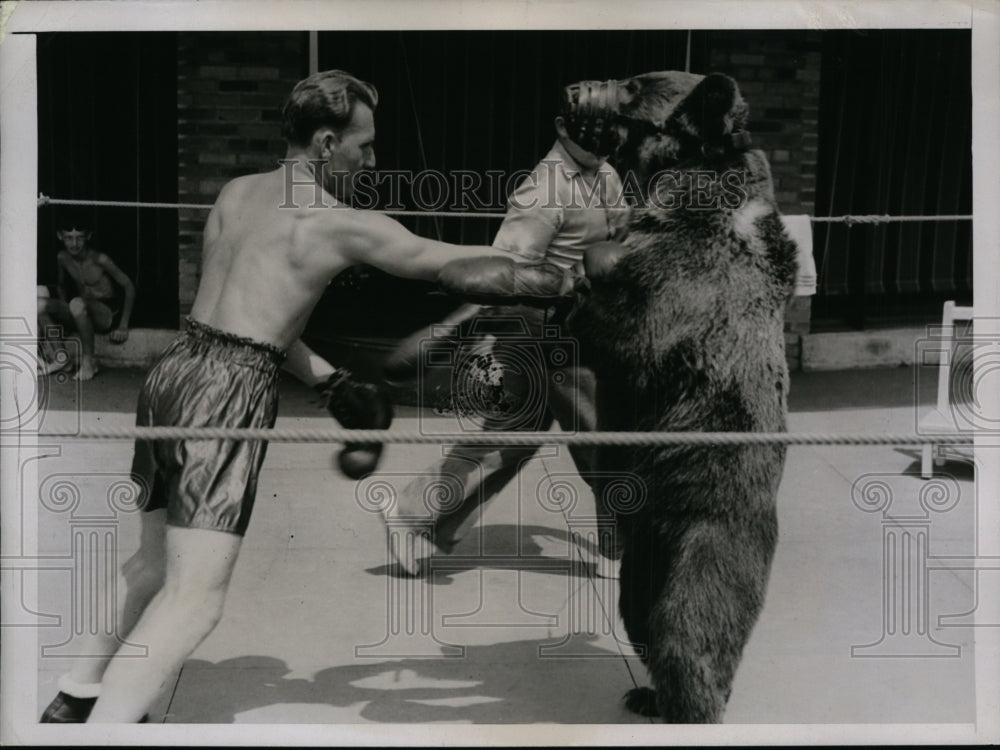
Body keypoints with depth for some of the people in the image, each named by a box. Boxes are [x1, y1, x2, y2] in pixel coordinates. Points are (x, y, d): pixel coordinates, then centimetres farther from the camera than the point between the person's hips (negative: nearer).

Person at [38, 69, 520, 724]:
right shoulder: (344, 225, -6)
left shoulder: (236, 194, 15)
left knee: (158, 560, 24)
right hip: (229, 391, -9)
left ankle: (76, 700, 36)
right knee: (196, 595, -10)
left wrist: (333, 381, 25)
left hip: (175, 369, 9)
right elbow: (442, 262, 2)